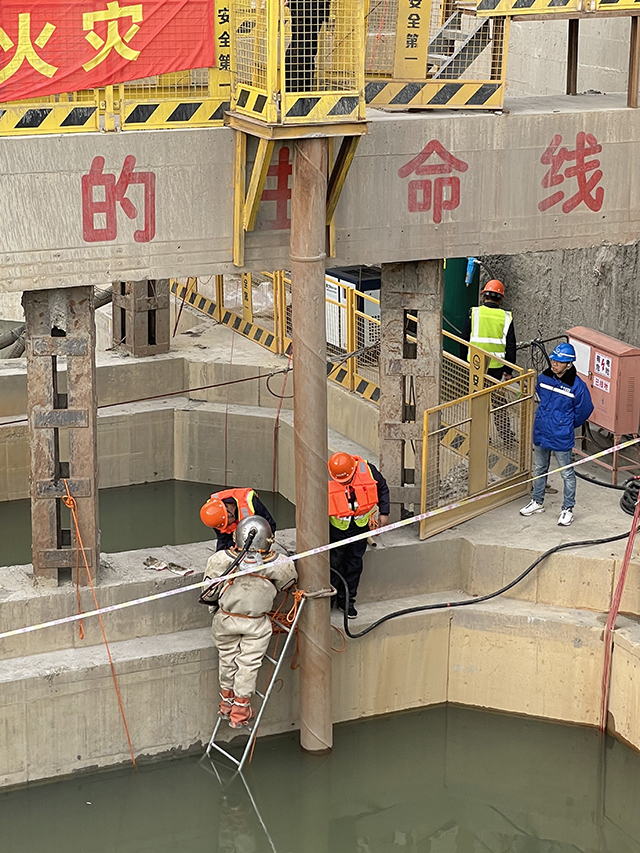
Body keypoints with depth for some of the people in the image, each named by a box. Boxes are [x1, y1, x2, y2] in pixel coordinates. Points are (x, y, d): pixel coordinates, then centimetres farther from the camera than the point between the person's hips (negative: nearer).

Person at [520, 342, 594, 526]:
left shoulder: (577, 386, -18)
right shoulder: (544, 377, -4)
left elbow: (584, 410, -4)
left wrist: (567, 425, 7)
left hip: (561, 437, -5)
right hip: (541, 433, 5)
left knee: (567, 473, 6)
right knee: (539, 469, 20)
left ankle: (568, 509, 19)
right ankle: (537, 502, 37)